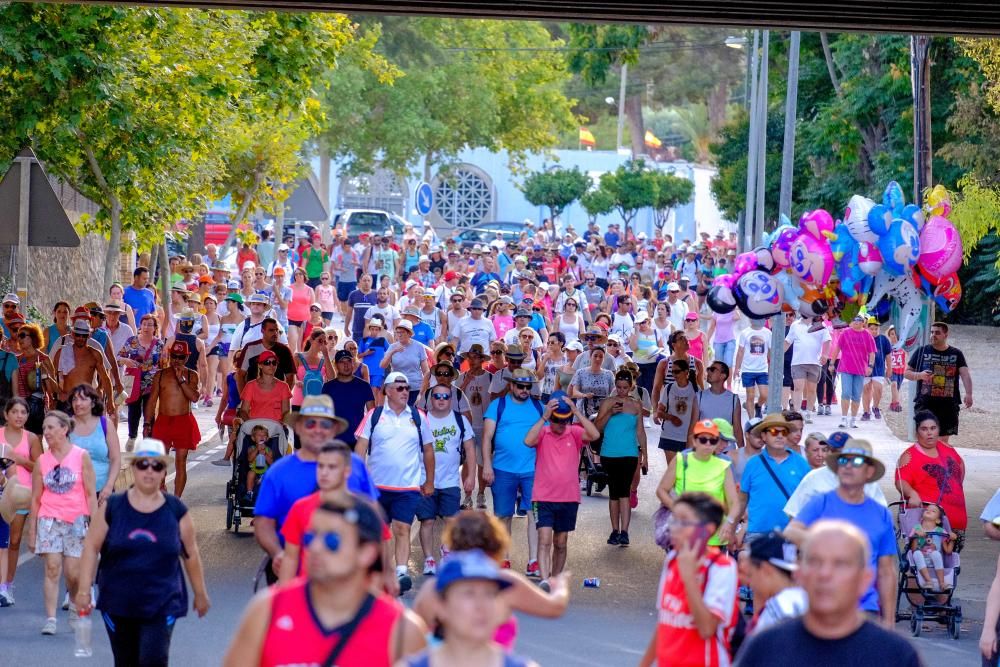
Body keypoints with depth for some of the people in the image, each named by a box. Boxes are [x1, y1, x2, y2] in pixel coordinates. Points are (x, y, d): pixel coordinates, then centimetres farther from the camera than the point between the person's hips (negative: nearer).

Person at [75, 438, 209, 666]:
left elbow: (191, 554, 9)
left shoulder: (176, 510, 1)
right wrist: (84, 590, -6)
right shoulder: (112, 507, -1)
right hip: (118, 603, 1)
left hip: (162, 604, -1)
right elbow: (91, 547, 0)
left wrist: (200, 593, 14)